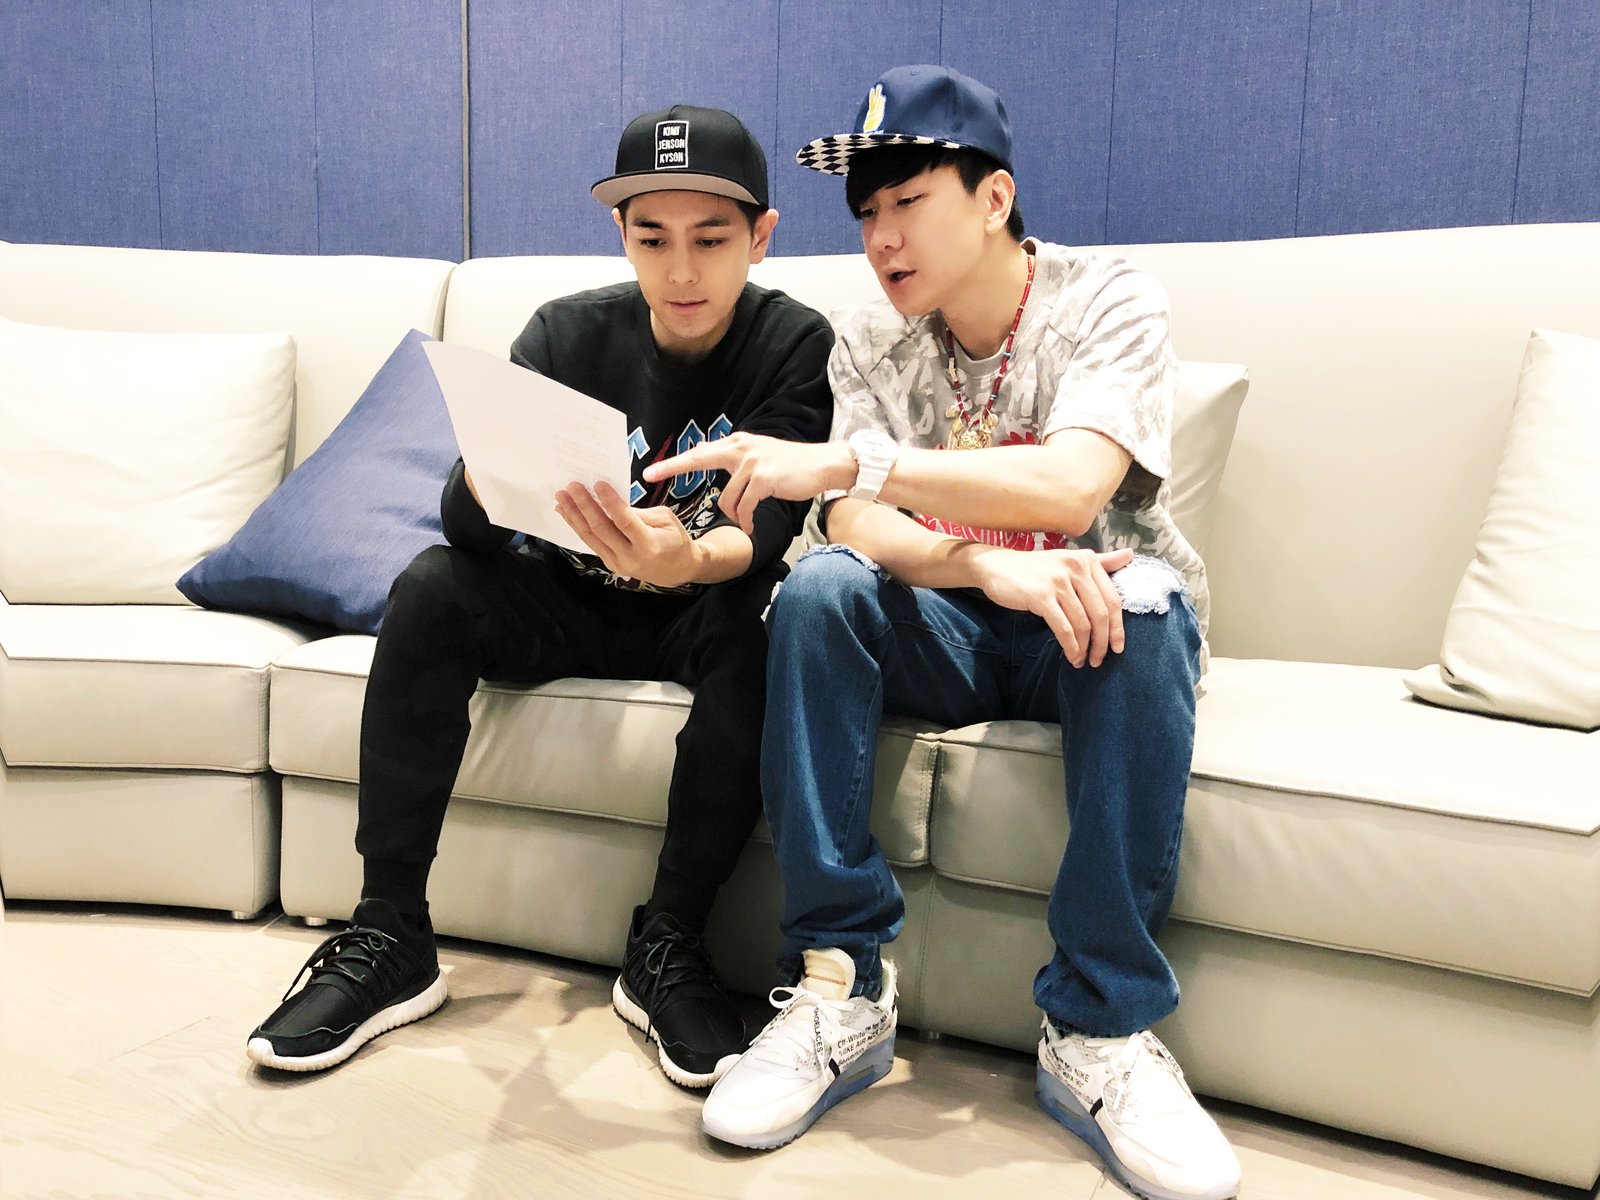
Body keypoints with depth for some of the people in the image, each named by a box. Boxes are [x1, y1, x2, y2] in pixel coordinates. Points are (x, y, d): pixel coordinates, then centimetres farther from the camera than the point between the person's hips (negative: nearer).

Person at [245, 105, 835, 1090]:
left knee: (757, 625, -34)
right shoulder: (570, 333, -6)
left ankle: (668, 945, -21)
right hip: (574, 608, 3)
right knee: (432, 586, -23)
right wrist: (492, 482, -41)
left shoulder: (794, 346, -11)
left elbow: (765, 535, -26)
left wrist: (691, 559, -50)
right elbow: (467, 520, -16)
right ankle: (391, 936, -15)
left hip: (698, 615, -2)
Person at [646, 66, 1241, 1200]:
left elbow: (1072, 486, -29)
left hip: (1092, 631, -2)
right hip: (954, 635, 2)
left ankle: (1101, 1031, -27)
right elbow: (860, 528, -13)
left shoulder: (1110, 299, -10)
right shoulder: (872, 343, 2)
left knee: (1145, 598, -35)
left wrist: (845, 461, -36)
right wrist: (989, 565, -34)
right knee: (818, 589, -27)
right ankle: (845, 989, -22)